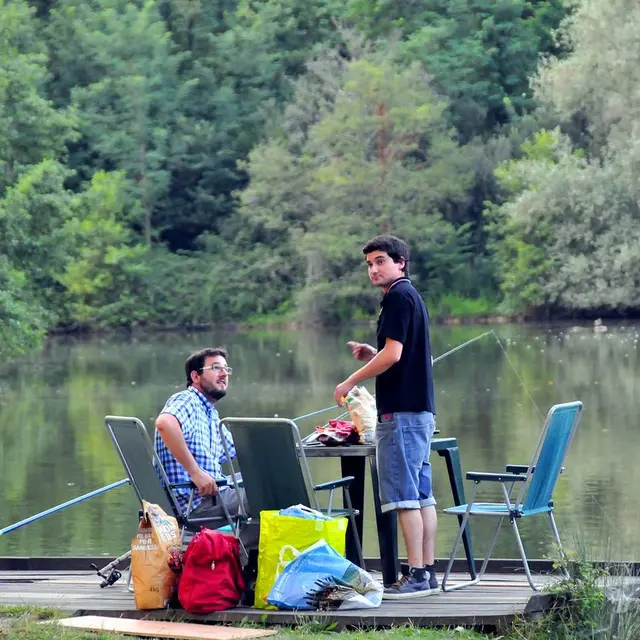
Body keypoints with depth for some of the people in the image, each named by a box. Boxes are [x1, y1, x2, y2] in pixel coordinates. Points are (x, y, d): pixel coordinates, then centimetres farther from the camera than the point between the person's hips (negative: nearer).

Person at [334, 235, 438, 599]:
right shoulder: (411, 296, 20)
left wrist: (351, 382, -9)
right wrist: (372, 354, 11)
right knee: (422, 495, 10)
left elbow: (393, 354, -18)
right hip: (421, 408, 10)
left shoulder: (398, 296, -11)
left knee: (404, 494, -10)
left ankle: (416, 576, -12)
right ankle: (428, 573, 11)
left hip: (402, 411, -10)